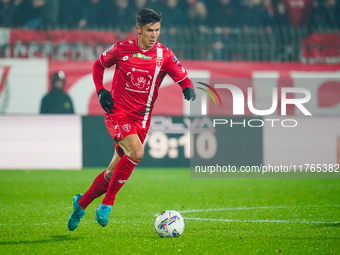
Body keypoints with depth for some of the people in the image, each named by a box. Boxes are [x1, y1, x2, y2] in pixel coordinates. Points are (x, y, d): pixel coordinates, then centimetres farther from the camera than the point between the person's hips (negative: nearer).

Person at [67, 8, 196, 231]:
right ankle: (107, 204, -16)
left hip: (141, 119, 3)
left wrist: (188, 89, -24)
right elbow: (99, 65, 12)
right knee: (136, 153, -28)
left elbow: (184, 79, -1)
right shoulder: (121, 49, -4)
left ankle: (82, 203, 28)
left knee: (113, 174, 5)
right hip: (117, 113, -3)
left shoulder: (165, 55, -2)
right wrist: (100, 91, -3)